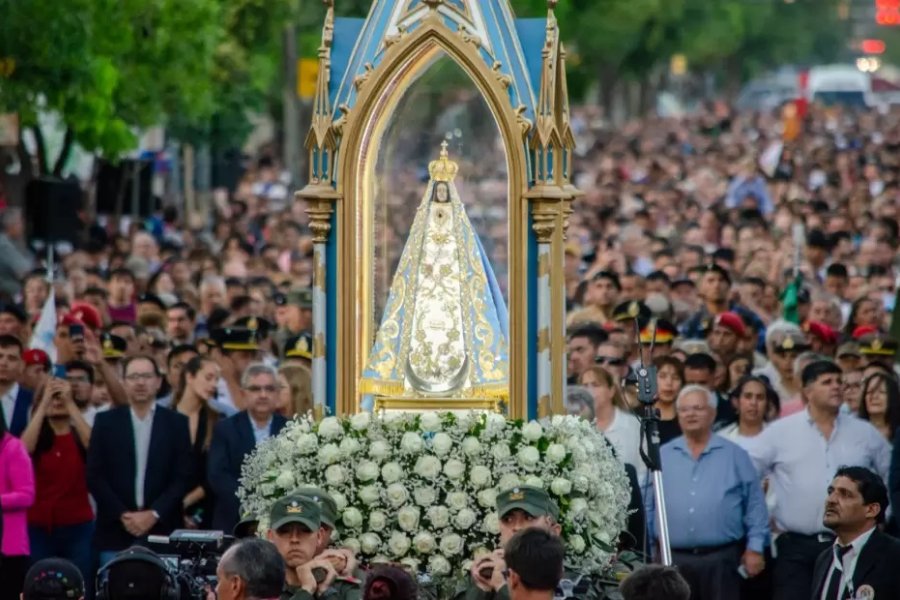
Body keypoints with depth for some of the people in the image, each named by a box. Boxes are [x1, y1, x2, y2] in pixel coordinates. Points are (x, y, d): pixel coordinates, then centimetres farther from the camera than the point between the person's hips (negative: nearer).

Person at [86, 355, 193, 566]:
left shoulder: (176, 423, 7)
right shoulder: (106, 422, 7)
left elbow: (183, 477, 2)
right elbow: (95, 476, 2)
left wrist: (154, 514, -9)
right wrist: (122, 515, -8)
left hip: (161, 530, 0)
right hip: (115, 532, 0)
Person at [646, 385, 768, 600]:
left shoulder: (735, 456, 6)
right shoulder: (662, 456, 10)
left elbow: (755, 505, 5)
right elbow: (647, 507, 11)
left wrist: (755, 547, -3)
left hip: (721, 560, -2)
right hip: (673, 561, 2)